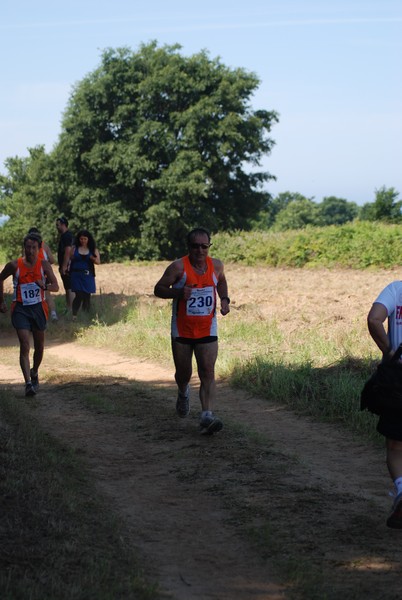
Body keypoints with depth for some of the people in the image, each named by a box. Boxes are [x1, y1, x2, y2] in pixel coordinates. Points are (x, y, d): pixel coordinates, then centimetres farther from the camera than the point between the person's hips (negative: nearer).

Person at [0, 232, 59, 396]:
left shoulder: (44, 265, -5)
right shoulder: (14, 266, -8)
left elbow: (56, 287, -2)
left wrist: (45, 285, -24)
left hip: (38, 308, 3)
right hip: (20, 309, -2)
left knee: (39, 346, 15)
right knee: (24, 346, -15)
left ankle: (34, 373, 42)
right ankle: (28, 383, -20)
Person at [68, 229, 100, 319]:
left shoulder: (93, 249, 7)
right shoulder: (74, 248, 5)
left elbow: (98, 262, 2)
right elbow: (69, 259, 8)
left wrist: (92, 258, -17)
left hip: (88, 276, 2)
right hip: (76, 275, -2)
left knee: (87, 296, 3)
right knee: (79, 295, -12)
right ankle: (74, 315, -10)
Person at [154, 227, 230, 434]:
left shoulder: (216, 265, 1)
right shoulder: (178, 266, -11)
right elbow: (158, 289, -6)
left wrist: (224, 299, 5)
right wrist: (178, 292, -25)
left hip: (207, 330, 1)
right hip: (181, 330, -1)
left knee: (208, 372, -13)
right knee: (183, 372, 12)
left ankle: (207, 417, -21)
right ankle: (183, 393, 48)